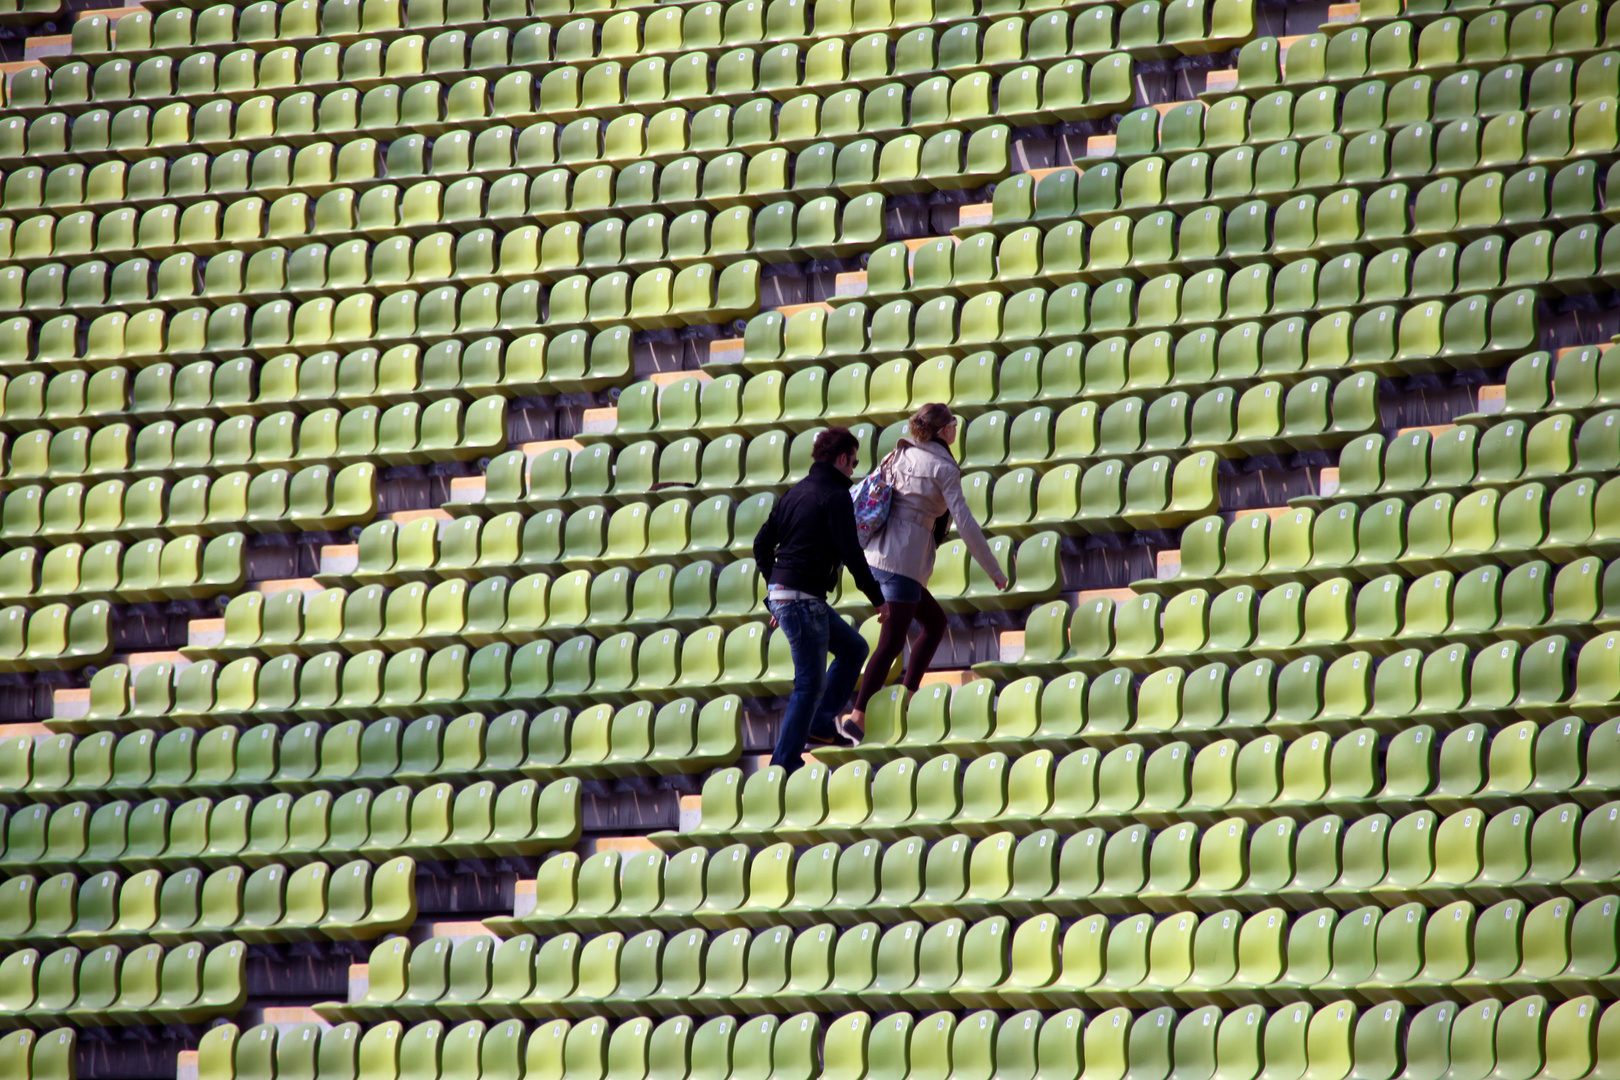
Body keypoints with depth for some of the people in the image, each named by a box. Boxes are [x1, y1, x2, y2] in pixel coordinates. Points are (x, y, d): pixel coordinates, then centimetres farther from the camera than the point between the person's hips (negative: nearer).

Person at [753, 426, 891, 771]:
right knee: (810, 683, -2)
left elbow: (762, 543, 18)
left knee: (854, 647, 21)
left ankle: (821, 724, 19)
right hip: (804, 600, -9)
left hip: (781, 595, 9)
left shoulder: (795, 493, 15)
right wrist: (877, 598, -6)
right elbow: (850, 553, -16)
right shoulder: (836, 496, -10)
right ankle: (784, 764, -1)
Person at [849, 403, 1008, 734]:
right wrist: (994, 571, -4)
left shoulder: (901, 456, 15)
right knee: (892, 642, -9)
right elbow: (965, 523, -9)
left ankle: (908, 696, 15)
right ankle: (859, 716, -18)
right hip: (902, 561, -8)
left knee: (935, 621, 20)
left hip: (876, 555, 8)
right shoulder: (943, 467, -6)